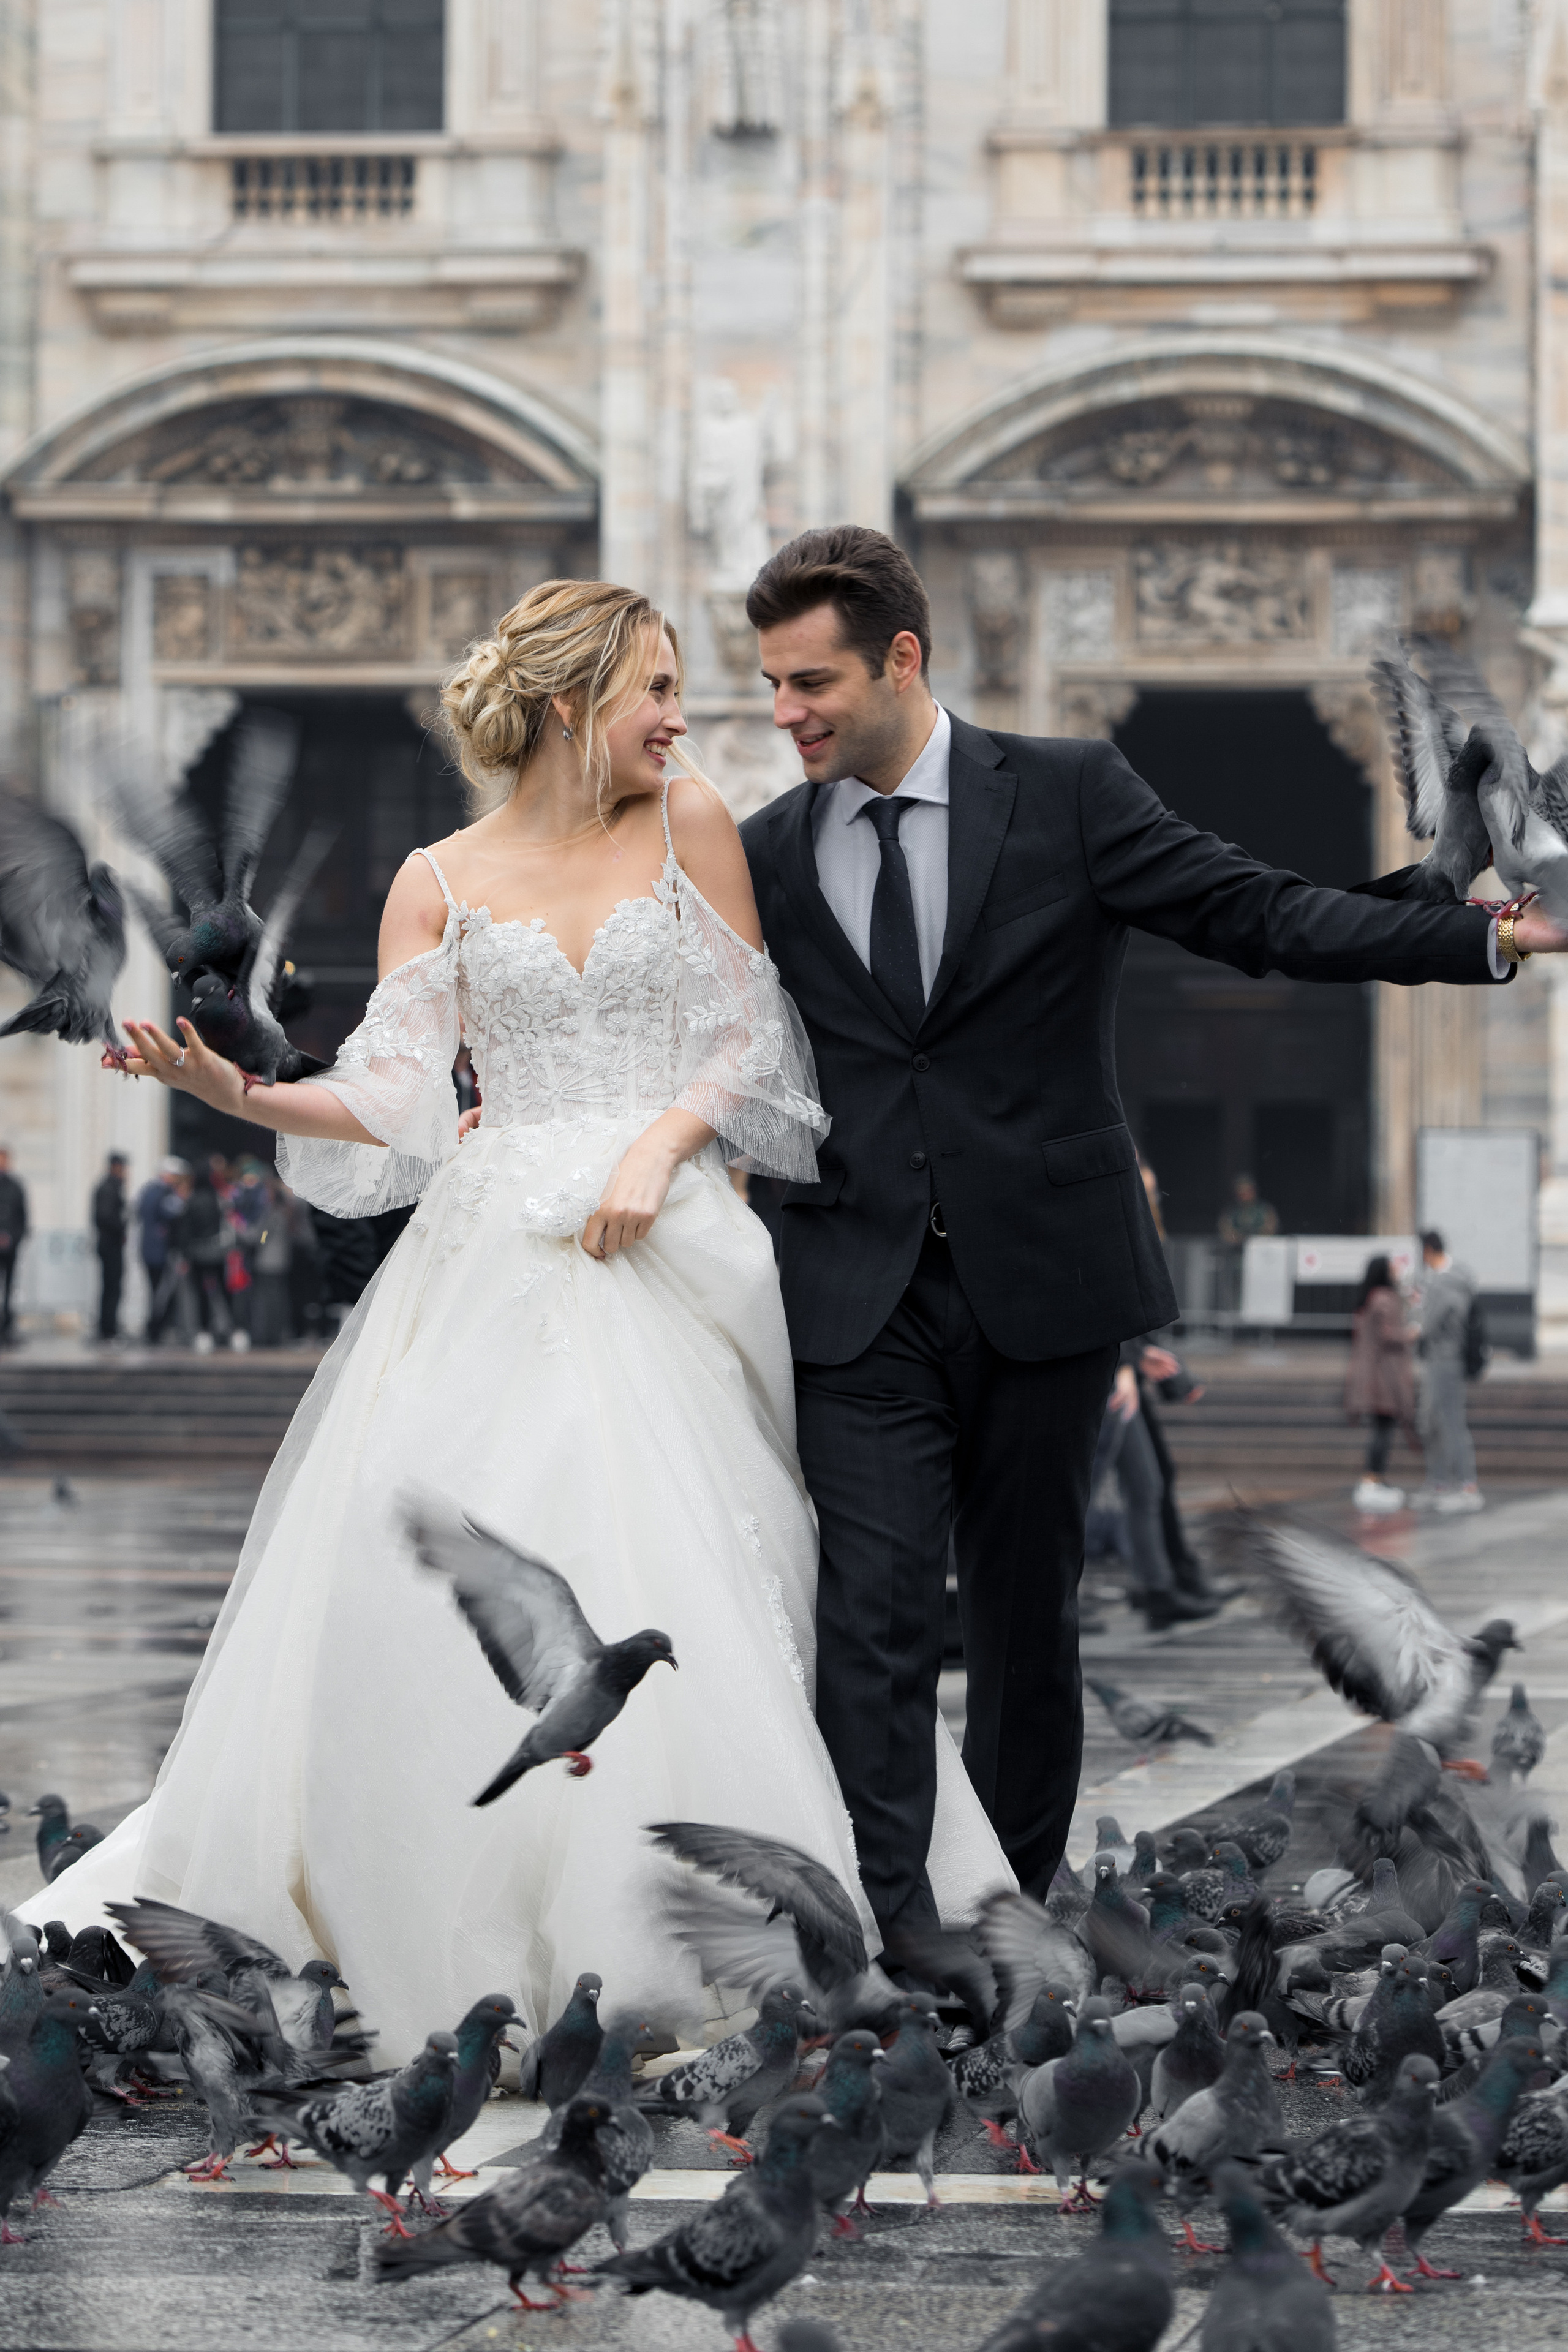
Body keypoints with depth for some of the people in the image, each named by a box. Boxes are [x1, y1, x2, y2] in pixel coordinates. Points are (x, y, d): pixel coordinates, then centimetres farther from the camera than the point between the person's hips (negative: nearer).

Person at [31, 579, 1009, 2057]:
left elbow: (756, 1039, 6)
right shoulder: (441, 884, 9)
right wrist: (225, 1089, -10)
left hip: (660, 1252, -1)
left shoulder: (689, 827, 9)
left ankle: (632, 1936, -3)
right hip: (496, 1258, 1)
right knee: (432, 1571, -10)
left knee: (663, 1577, -12)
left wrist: (659, 1143, -11)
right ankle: (449, 1935, -1)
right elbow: (391, 1102, 5)